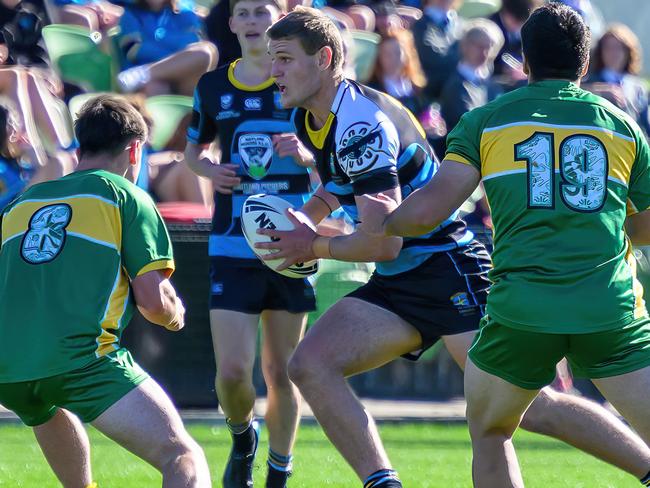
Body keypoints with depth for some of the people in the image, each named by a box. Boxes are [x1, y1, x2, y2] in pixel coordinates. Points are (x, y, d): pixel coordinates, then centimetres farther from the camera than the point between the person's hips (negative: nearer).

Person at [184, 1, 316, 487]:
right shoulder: (213, 87, 7)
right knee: (232, 370, -9)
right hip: (232, 246, 1)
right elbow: (194, 148, 22)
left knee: (282, 372, 3)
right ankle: (243, 437, 23)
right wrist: (210, 169, 0)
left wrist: (305, 154, -17)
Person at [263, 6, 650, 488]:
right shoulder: (309, 119, 9)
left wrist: (315, 247, -7)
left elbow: (383, 242, -23)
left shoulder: (360, 123, -21)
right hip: (397, 284, 9)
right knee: (310, 365, -9)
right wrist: (307, 215, 13)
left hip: (449, 272, -9)